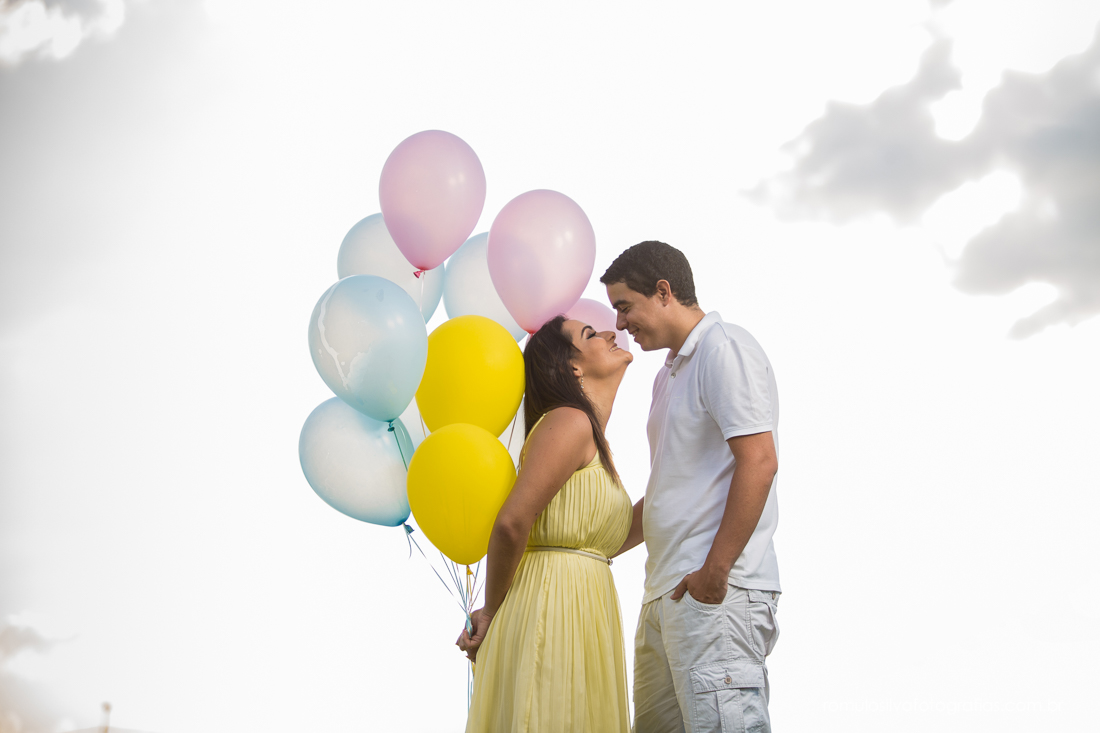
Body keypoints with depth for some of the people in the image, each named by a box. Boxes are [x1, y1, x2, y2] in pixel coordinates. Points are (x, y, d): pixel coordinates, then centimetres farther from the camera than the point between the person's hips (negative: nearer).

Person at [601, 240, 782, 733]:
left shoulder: (724, 348, -6)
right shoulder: (670, 373, 23)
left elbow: (758, 462, -17)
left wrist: (715, 572, -20)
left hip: (717, 592, -10)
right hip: (666, 593, 10)